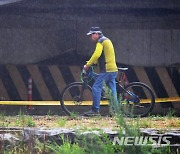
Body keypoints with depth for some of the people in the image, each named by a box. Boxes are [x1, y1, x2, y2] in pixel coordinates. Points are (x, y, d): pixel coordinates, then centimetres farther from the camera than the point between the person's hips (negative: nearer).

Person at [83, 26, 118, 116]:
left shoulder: (100, 41, -9)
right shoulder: (106, 40, 22)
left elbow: (96, 55, -21)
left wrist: (87, 65, -15)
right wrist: (92, 63, 24)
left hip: (106, 70, -10)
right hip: (113, 69, 10)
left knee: (96, 88, -8)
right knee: (112, 90, 9)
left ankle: (95, 110, -10)